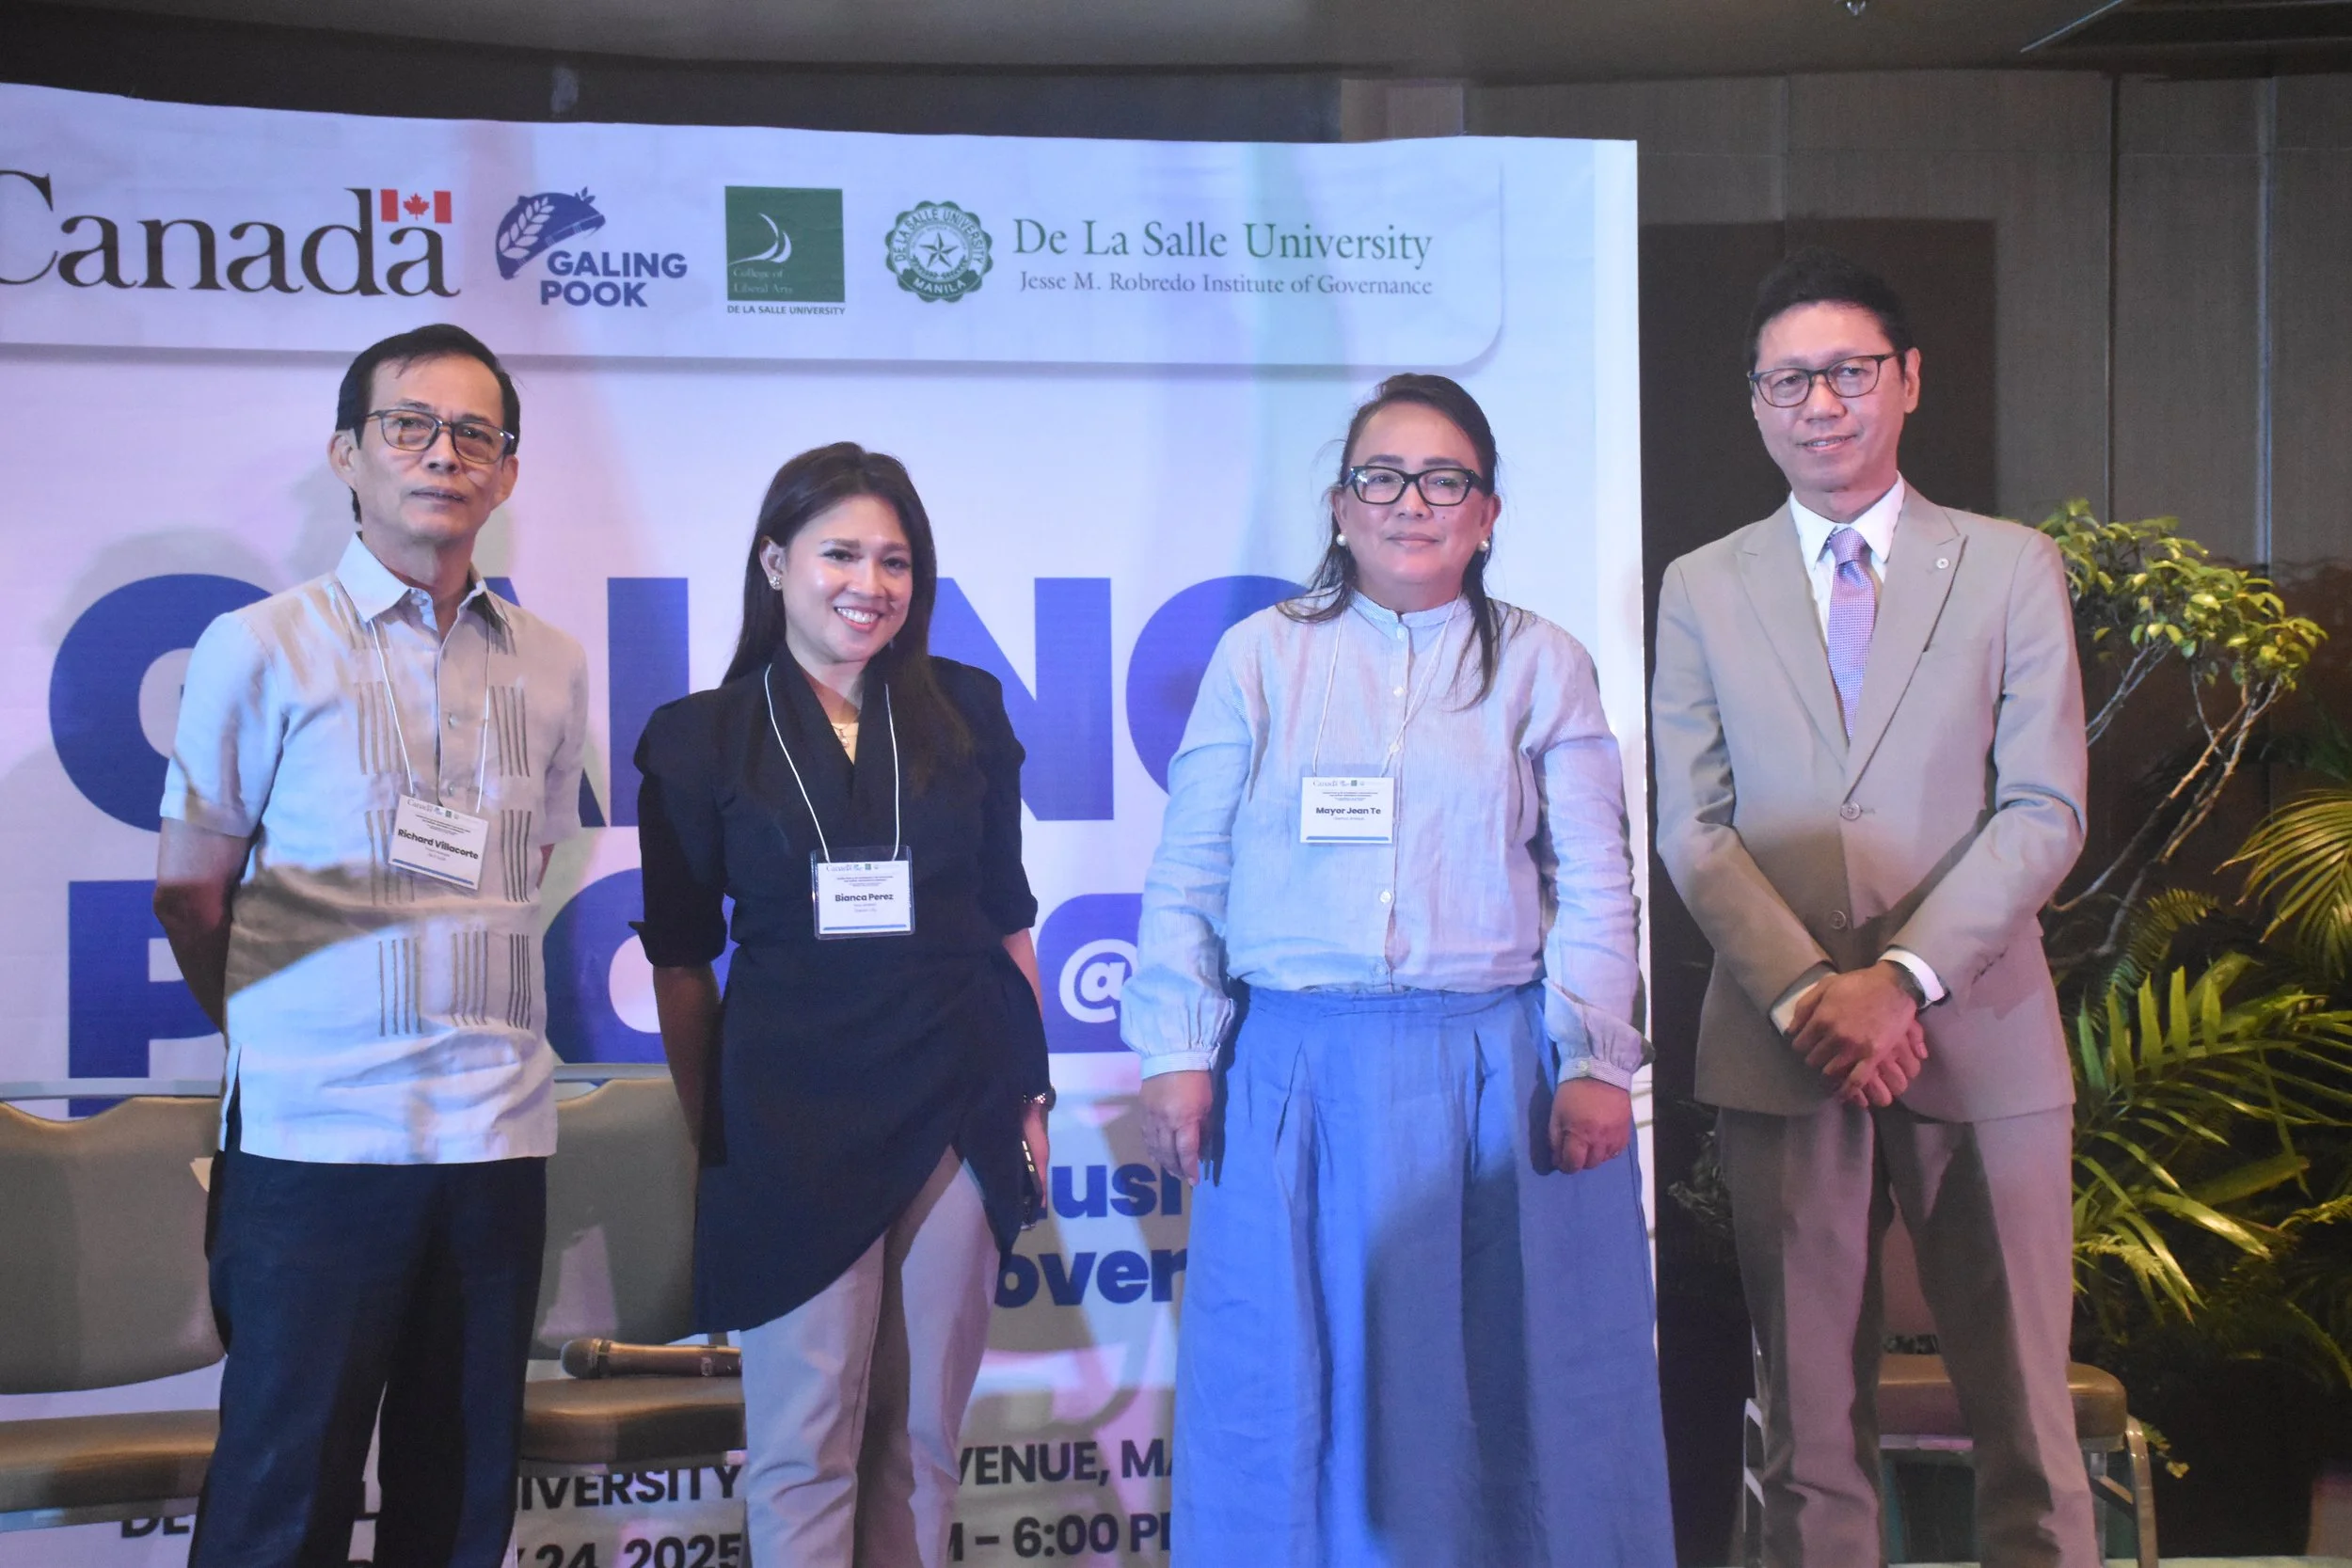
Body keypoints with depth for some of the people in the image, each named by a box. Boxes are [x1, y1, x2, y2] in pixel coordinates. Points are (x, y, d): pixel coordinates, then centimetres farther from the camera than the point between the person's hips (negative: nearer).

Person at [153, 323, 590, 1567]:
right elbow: (189, 894, 5)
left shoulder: (551, 669, 11)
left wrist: (460, 1003, 12)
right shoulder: (260, 650, -1)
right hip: (317, 1137, -4)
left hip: (499, 1135, 4)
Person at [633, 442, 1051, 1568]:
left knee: (922, 1435, 9)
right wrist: (708, 1134, 3)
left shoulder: (964, 711, 7)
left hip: (960, 1112, 2)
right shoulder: (700, 739, 1)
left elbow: (1006, 918, 11)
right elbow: (680, 960, 5)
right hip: (795, 1123, -2)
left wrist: (1031, 1089, 9)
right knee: (805, 1443, 1)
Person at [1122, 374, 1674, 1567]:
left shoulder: (1542, 666, 8)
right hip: (1297, 1079, 0)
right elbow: (1187, 876, 6)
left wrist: (1594, 1063, -5)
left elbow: (1595, 883, 4)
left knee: (1504, 1376, 5)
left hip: (1499, 1077, 0)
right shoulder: (1260, 657, 7)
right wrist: (1176, 1054, -1)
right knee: (1296, 1386, 6)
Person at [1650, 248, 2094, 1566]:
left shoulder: (2013, 568, 6)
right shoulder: (1704, 589, 10)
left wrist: (1904, 976, -13)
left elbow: (2044, 812, -1)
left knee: (2025, 1416, 3)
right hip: (1783, 1051, 1)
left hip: (1978, 1035, -1)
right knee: (1812, 1420, 7)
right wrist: (1810, 993, -11)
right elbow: (1695, 828, 3)